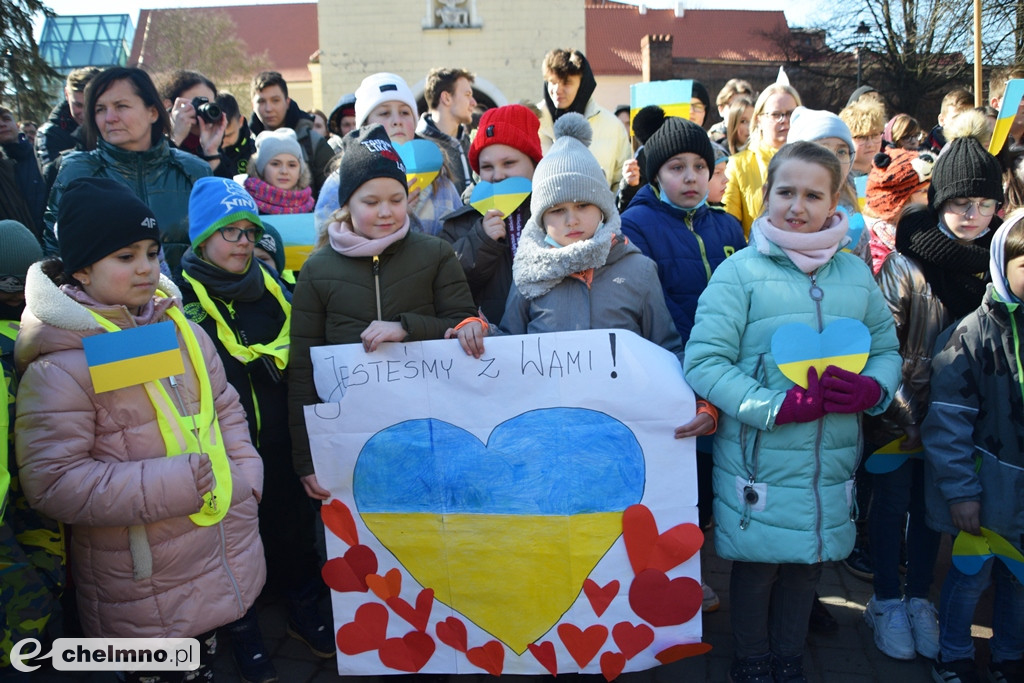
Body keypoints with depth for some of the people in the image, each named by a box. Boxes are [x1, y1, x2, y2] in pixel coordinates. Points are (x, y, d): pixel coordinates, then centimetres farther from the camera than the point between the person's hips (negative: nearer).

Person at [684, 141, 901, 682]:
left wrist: (870, 388, -9)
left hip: (831, 467, 4)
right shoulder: (740, 272, -8)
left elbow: (887, 350, 14)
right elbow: (703, 363, -15)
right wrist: (778, 408, -23)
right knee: (755, 567, 11)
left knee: (807, 567, 19)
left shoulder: (856, 274, 7)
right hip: (757, 462, -4)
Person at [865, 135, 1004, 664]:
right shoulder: (906, 264, -14)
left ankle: (918, 598, 33)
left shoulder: (996, 262, -1)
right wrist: (905, 410, -16)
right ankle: (886, 602, 27)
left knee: (934, 507, 16)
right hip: (903, 414, -4)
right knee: (893, 504, 9)